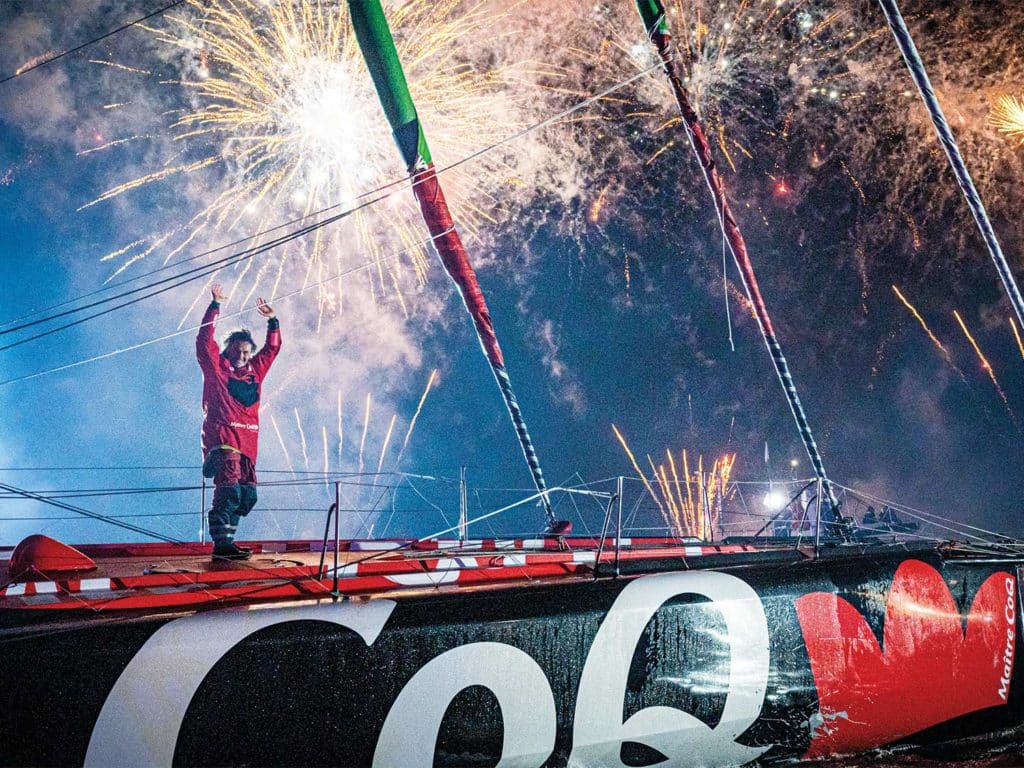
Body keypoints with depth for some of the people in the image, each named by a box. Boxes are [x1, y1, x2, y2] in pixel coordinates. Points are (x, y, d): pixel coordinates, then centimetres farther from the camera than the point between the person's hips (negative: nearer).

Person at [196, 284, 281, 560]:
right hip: (223, 439, -7)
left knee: (247, 495, 6)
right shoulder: (217, 367, 5)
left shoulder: (255, 370, 19)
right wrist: (215, 306, -6)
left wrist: (272, 320, 23)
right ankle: (222, 543, -18)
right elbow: (204, 340, -5)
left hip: (247, 442, 7)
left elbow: (272, 348, 30)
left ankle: (225, 539, 15)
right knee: (229, 488, -17)